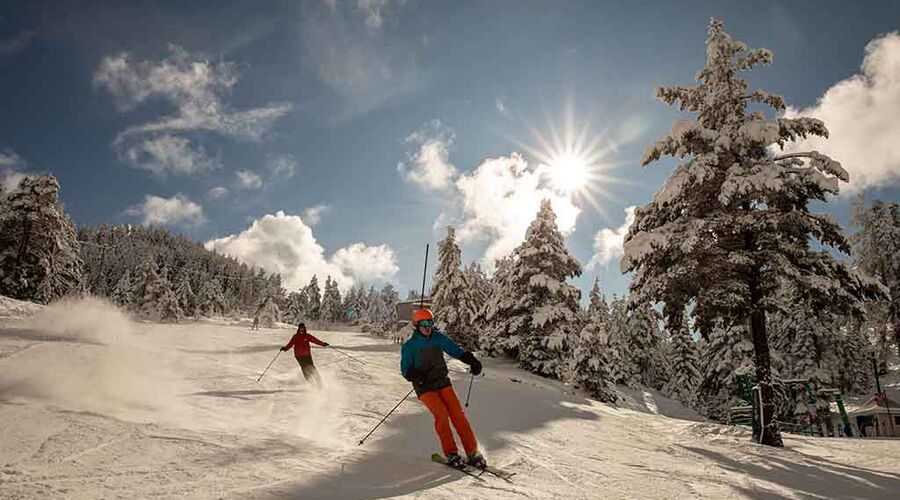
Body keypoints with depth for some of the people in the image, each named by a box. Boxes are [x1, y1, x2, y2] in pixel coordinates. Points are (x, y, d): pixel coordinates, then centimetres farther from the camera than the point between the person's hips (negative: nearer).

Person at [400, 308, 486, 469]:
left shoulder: (439, 338, 5)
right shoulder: (410, 346, -3)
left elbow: (456, 350, 7)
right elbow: (405, 369, -4)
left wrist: (472, 361, -9)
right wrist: (417, 376, -24)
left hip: (442, 382, 3)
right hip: (425, 387, -3)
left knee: (457, 413, -10)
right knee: (441, 414, -21)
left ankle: (473, 453, -5)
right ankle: (451, 453, -10)